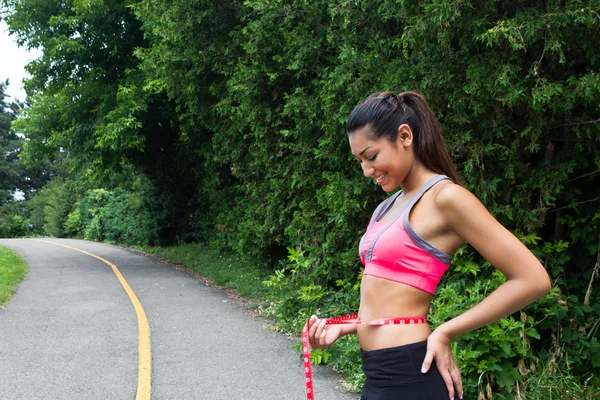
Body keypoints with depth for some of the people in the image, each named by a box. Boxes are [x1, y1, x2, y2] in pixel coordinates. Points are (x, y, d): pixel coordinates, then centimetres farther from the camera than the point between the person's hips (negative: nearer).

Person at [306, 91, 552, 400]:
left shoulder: (444, 197, -12)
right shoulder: (391, 204, 12)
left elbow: (532, 279, -15)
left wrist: (445, 333, -13)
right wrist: (342, 328, 2)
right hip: (378, 373, 8)